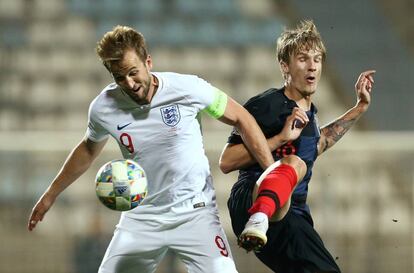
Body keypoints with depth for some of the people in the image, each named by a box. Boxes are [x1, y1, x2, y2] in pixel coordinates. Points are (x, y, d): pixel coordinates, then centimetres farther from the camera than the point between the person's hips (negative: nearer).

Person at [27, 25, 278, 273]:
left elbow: (241, 118, -1)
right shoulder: (103, 108, -7)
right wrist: (50, 196, 22)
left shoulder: (188, 88, -15)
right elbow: (89, 150, 15)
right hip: (142, 217, 3)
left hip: (195, 212, -2)